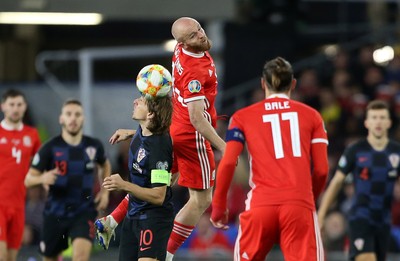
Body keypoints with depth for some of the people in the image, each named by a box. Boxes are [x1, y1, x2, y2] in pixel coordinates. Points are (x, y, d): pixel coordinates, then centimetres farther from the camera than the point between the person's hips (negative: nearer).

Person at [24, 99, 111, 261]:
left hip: (84, 212, -1)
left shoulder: (94, 146, -1)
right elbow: (28, 180, -9)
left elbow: (105, 165, 22)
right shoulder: (50, 148, -8)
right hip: (56, 212, 1)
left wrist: (105, 191, 9)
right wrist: (42, 178, -31)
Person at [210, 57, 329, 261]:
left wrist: (218, 206, 10)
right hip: (300, 204, -1)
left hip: (261, 204, 1)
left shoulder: (242, 117, 12)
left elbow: (228, 163, 1)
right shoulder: (311, 116, 13)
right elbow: (321, 169, 8)